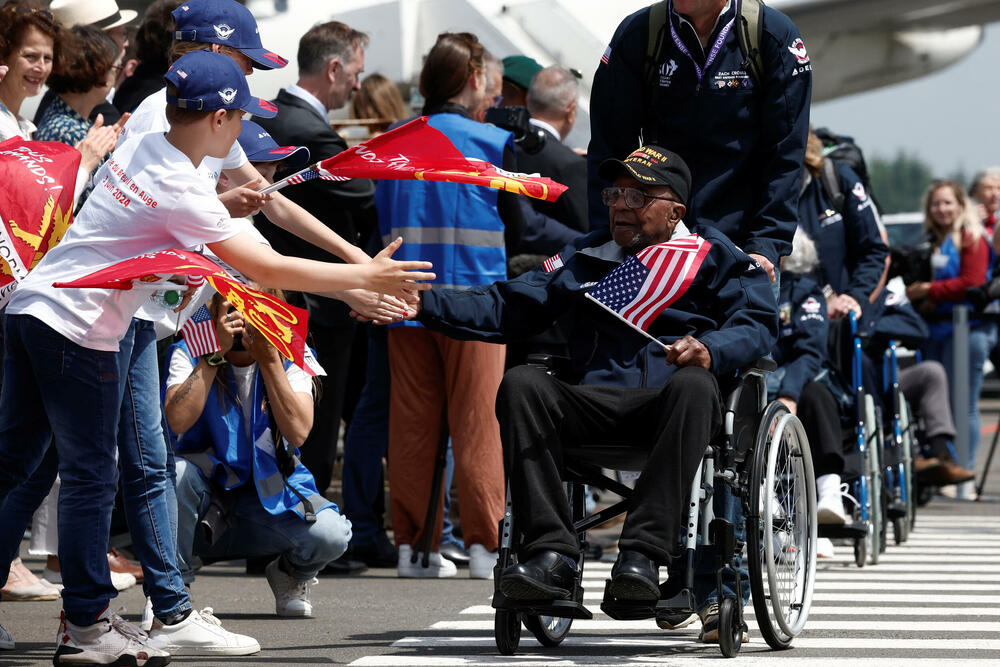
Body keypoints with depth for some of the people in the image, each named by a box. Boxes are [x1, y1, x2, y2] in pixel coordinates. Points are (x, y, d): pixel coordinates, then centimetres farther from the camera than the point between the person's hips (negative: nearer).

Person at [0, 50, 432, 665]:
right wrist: (368, 277, -11)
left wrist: (227, 209, 18)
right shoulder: (183, 190, -16)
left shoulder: (140, 148, 8)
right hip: (78, 328, -8)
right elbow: (268, 269, -17)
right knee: (91, 476, 0)